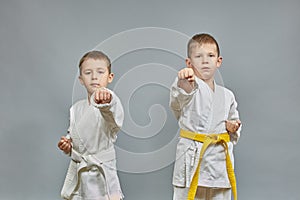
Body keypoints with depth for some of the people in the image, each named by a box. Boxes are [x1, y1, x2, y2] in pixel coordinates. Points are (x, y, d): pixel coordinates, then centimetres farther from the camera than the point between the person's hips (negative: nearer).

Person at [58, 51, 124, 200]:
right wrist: (67, 146, 0)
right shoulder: (76, 109, 7)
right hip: (76, 176, 5)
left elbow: (112, 111, -37)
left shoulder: (111, 104, -12)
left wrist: (105, 99, -58)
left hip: (101, 177, -5)